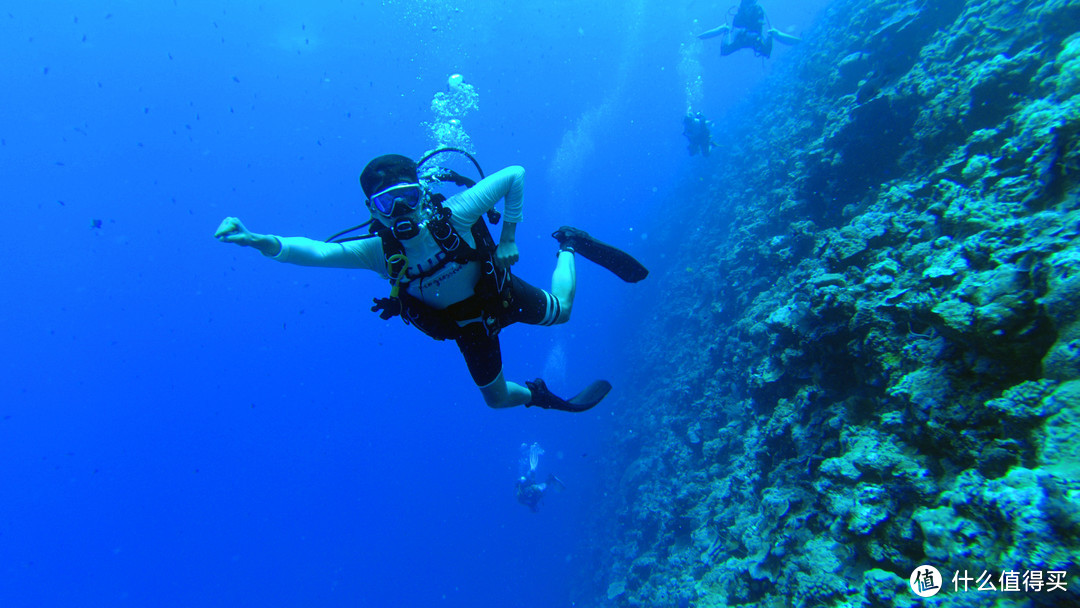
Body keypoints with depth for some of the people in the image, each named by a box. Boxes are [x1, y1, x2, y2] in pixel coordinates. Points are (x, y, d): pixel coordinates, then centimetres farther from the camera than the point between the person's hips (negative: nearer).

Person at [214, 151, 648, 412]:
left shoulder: (454, 216, -33)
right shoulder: (379, 252, -28)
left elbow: (515, 175, -26)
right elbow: (315, 251, -41)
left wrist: (507, 239, -22)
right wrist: (260, 241, -58)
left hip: (501, 293, -2)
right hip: (466, 325, 2)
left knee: (560, 310, 16)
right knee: (497, 398, 14)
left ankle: (569, 247, 42)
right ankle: (541, 396, 49)